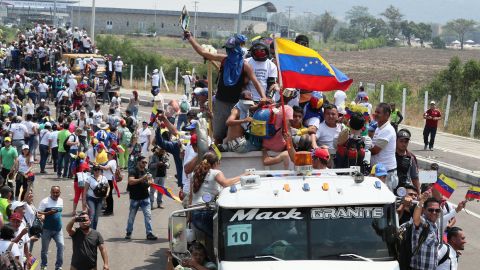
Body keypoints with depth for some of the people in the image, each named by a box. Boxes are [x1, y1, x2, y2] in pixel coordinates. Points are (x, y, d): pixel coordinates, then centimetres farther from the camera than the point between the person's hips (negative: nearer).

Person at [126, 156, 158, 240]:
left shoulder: (146, 172, 10)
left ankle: (149, 233, -6)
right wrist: (141, 179, -32)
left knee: (148, 215, -6)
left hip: (145, 197, 4)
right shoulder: (133, 172, -9)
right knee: (131, 216, 8)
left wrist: (150, 181, -5)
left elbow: (149, 183, 19)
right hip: (135, 198, -4)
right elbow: (130, 181, -25)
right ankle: (128, 233, 22)